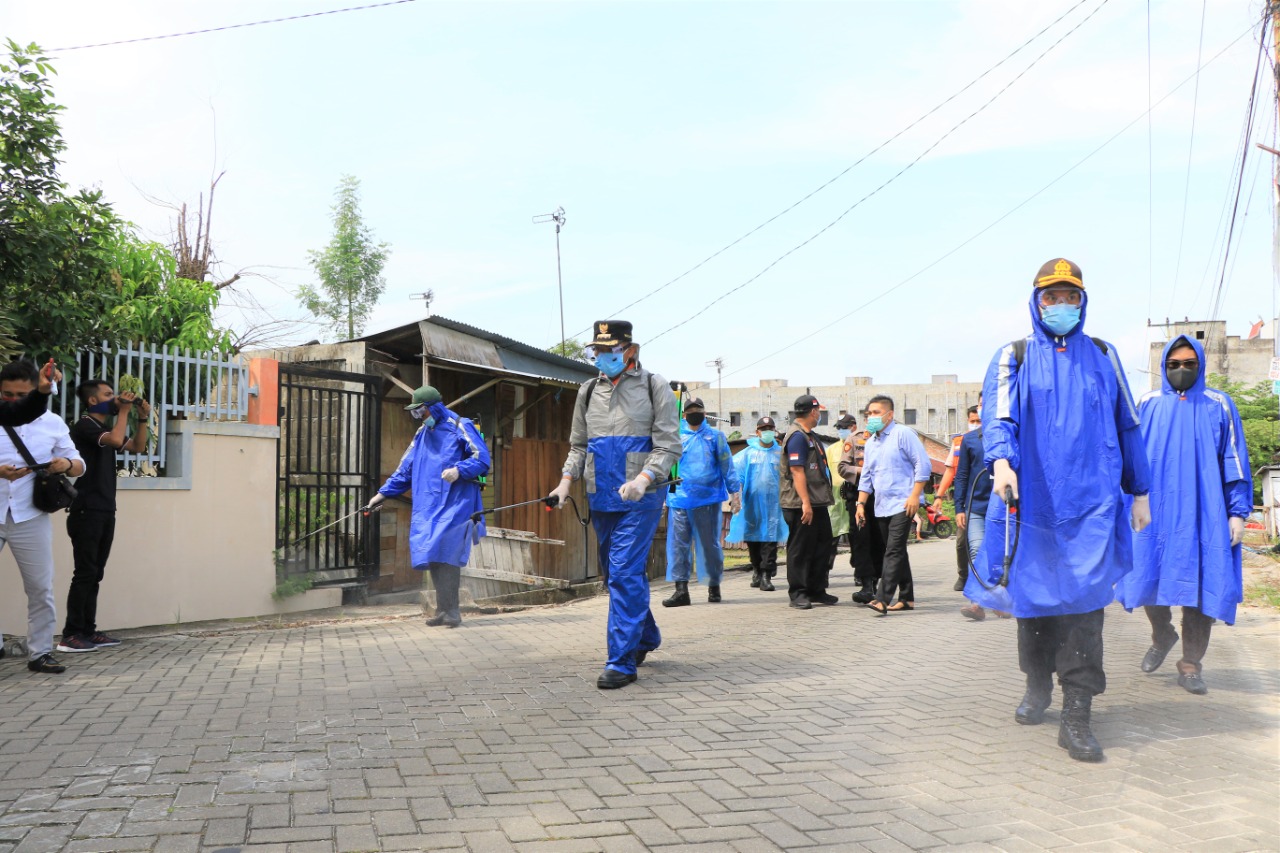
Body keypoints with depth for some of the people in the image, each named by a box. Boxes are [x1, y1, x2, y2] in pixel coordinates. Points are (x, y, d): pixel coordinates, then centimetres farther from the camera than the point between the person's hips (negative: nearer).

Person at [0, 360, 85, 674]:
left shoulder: (52, 423, 7)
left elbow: (78, 465, 11)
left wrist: (67, 464, -13)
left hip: (30, 517, 1)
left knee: (41, 588, 5)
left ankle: (40, 653, 15)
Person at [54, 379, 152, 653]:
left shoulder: (104, 428, 18)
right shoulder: (85, 426, -10)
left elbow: (137, 446, 20)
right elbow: (116, 440, -27)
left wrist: (143, 418, 8)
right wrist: (124, 411, -14)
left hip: (105, 512, 9)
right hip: (87, 512, -9)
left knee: (95, 574, 9)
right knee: (85, 574, -10)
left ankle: (88, 631, 12)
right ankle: (70, 636, -7)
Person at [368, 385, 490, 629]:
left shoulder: (459, 427, -2)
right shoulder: (421, 434, 18)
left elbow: (482, 458, -7)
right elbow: (405, 469, 23)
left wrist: (459, 470, -22)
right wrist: (383, 493, 19)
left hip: (454, 504, -6)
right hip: (428, 507, 6)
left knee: (444, 554, -14)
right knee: (432, 556, 1)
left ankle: (450, 611, -9)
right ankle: (443, 610, 8)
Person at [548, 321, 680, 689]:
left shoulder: (654, 387, -2)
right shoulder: (589, 391, 12)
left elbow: (668, 445, -7)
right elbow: (578, 445, 18)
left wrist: (643, 478, -23)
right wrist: (566, 481, 1)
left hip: (640, 499, -6)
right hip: (601, 499, 6)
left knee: (625, 575, -11)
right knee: (616, 573, 14)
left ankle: (622, 662, -6)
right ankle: (646, 637, 35)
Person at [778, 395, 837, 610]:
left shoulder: (809, 436, 19)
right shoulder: (797, 436, -14)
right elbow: (797, 471, -21)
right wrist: (805, 502, -25)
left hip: (817, 503, 10)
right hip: (801, 505, -10)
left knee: (822, 546, 12)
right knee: (800, 549, -3)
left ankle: (816, 591, 21)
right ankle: (797, 594, 4)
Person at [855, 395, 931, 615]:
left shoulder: (903, 434, -5)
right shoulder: (871, 443, 18)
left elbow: (923, 465, -10)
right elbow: (866, 477, 23)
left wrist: (915, 495, -16)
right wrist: (861, 504, 14)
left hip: (902, 504, -8)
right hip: (881, 506, 8)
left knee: (894, 552, -14)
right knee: (897, 553, 11)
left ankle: (882, 599, -21)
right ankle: (906, 598, 18)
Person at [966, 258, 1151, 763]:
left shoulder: (1102, 357, 14)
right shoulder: (1014, 357, 8)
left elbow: (1127, 427, 19)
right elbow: (998, 413, -10)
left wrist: (1139, 492, 17)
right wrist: (1000, 459, -30)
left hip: (1090, 501, 0)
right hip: (1031, 499, 0)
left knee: (1083, 598, -11)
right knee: (1032, 593, 9)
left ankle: (1076, 716, -10)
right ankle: (1038, 685, 30)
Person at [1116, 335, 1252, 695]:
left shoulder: (1219, 405, 7)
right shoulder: (1149, 405, 9)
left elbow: (1234, 462, 7)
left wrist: (1238, 512, 1)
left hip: (1204, 514, -1)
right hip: (1155, 513, 1)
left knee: (1200, 583, 0)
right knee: (1149, 578, 0)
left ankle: (1191, 666, 12)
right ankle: (1162, 635, 30)